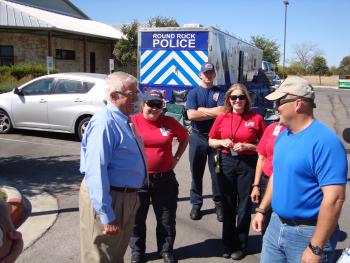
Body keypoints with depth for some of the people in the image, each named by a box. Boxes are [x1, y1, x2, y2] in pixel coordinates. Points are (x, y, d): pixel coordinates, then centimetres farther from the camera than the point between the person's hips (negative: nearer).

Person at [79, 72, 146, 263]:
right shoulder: (105, 123, -24)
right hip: (108, 199, -9)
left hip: (127, 196, 9)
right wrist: (107, 216, -28)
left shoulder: (123, 120, 8)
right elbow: (96, 172, -29)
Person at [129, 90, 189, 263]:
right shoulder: (132, 122, -8)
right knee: (137, 219, 13)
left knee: (167, 219, 13)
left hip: (165, 179, 2)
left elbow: (185, 138, 16)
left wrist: (176, 157, 8)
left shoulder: (170, 123, -2)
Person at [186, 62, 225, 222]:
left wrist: (202, 110, -10)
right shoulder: (193, 93, 4)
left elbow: (222, 111, -13)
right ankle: (196, 204, 20)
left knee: (217, 172, 5)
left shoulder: (220, 93, 6)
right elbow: (191, 115, -11)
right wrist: (213, 113, -9)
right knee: (196, 173, 8)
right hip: (197, 137, 0)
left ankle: (219, 204, 18)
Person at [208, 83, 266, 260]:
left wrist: (246, 146, -15)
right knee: (228, 205, 12)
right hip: (226, 163, 3)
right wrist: (222, 142, -9)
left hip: (248, 164, -2)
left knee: (244, 206, 6)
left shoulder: (256, 118, -5)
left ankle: (240, 245, 24)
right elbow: (211, 141, 11)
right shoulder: (222, 118, 2)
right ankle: (228, 244, 29)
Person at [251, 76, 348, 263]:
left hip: (308, 233, -7)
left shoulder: (324, 141, -22)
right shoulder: (282, 136, 5)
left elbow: (334, 198, -25)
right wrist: (262, 210, 15)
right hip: (276, 225, 8)